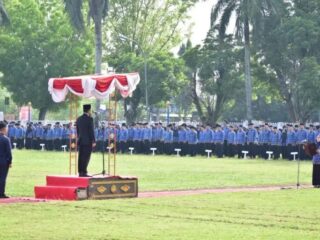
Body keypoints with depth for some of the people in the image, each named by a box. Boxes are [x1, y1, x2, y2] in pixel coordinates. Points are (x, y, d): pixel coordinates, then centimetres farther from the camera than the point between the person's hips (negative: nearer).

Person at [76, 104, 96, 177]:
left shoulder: (79, 119, 10)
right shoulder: (89, 119, -11)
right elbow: (91, 131, -13)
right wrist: (93, 141, -11)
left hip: (80, 141, 7)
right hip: (88, 141, -7)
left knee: (81, 157, 7)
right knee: (86, 157, -7)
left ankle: (80, 172, 6)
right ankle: (84, 172, -11)